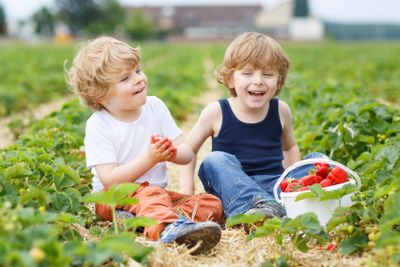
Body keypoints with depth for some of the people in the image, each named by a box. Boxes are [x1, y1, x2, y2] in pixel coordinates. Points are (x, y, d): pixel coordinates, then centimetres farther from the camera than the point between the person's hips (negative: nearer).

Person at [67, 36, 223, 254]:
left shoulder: (155, 106, 2)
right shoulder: (98, 125, -12)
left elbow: (187, 152, 1)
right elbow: (109, 181, -20)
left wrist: (172, 153, -24)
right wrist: (149, 159, -29)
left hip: (157, 192, 6)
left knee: (213, 204, -14)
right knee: (150, 193, -38)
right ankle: (169, 228, -67)